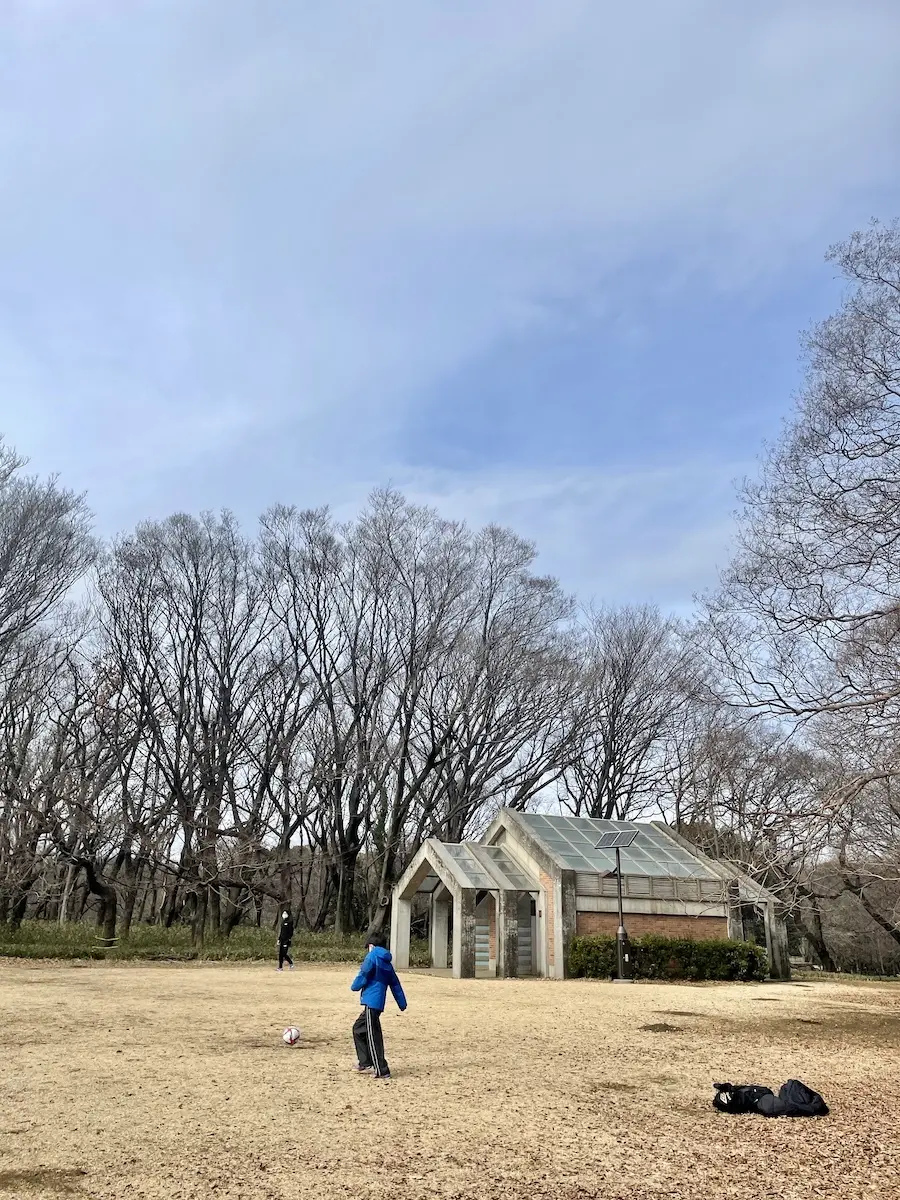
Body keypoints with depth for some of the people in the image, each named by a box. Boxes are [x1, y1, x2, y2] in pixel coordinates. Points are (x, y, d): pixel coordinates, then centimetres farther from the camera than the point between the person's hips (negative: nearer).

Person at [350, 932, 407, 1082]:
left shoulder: (372, 956, -3)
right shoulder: (387, 962, 19)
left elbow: (363, 975, -12)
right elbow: (395, 985, 19)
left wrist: (354, 986, 7)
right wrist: (402, 1004, 21)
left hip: (371, 1002, -8)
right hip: (378, 1003, 8)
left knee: (372, 1037, -6)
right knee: (358, 1028, 21)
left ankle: (382, 1072, -7)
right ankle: (365, 1064, 23)